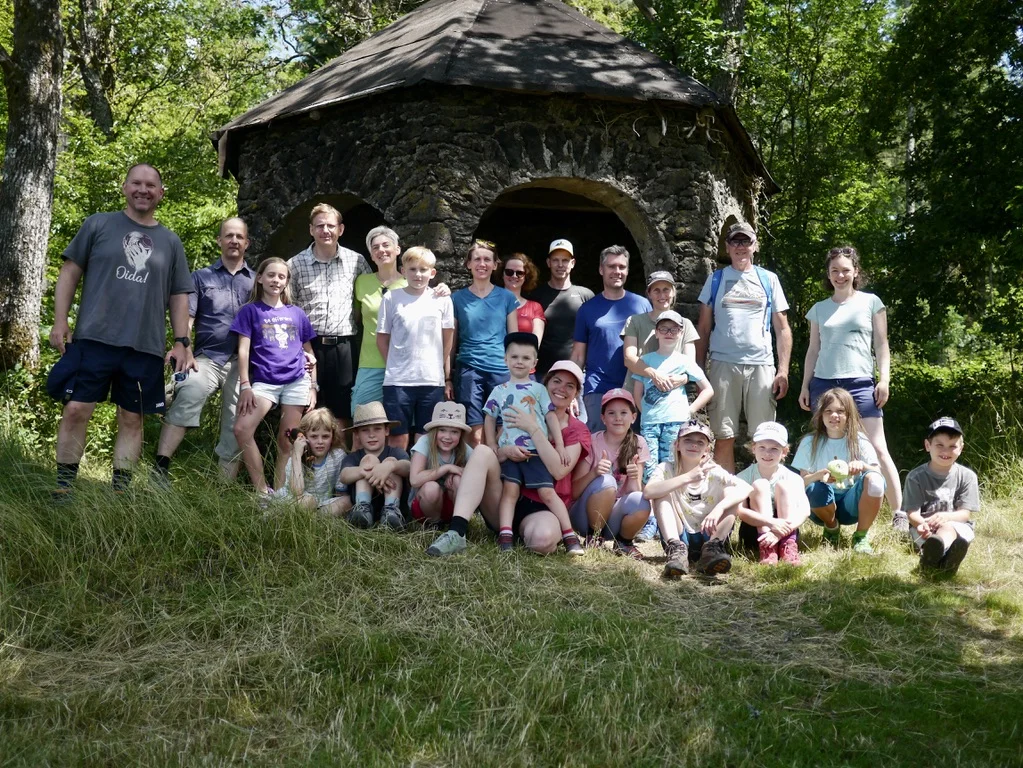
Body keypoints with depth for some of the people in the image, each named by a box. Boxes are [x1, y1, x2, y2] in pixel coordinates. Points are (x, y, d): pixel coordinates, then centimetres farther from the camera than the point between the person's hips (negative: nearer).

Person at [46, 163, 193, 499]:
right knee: (76, 410, -6)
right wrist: (60, 321, -3)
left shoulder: (170, 242, 13)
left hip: (146, 347, 2)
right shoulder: (98, 225, 7)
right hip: (94, 339, -2)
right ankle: (63, 488, 5)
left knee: (132, 419, 5)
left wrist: (182, 341, 6)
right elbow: (70, 271, 6)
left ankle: (120, 491, 12)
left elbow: (179, 296, 15)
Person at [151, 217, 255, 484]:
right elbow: (186, 319, 4)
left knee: (236, 426, 2)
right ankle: (160, 468, -32)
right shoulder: (201, 277, 13)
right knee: (188, 395, -30)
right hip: (208, 357, -2)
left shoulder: (257, 281, 15)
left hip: (243, 362, 2)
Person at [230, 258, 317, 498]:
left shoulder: (297, 313, 13)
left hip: (296, 381, 2)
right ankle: (262, 491, -14)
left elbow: (309, 352, 16)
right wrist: (245, 385, -9)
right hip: (264, 381, -2)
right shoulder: (250, 311, 7)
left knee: (286, 441, 1)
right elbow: (243, 349, 0)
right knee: (242, 429, -20)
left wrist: (313, 386, 9)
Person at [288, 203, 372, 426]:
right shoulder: (295, 264, 2)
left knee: (343, 414, 5)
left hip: (344, 346, 1)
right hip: (309, 345, -1)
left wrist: (354, 320, 3)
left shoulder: (356, 261, 5)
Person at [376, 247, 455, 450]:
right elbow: (382, 338, 6)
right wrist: (394, 367, 3)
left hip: (433, 381, 1)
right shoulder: (391, 298, 2)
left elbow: (448, 341, 7)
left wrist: (447, 378, 6)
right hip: (397, 381, -1)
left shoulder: (442, 300, 4)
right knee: (397, 439, 2)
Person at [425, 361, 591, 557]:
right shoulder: (521, 416, 16)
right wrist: (505, 452, -18)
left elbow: (558, 471, -11)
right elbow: (495, 451, 6)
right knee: (482, 451, -26)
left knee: (543, 539, -41)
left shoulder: (577, 430, 7)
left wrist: (533, 429, -16)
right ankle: (456, 533, -37)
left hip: (542, 509, -3)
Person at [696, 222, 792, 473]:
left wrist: (783, 370, 0)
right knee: (724, 438, -1)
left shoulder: (769, 280, 12)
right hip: (722, 365, 0)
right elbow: (703, 328, 11)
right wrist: (699, 370, 2)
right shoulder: (715, 280, 12)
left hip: (761, 366, 0)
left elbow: (782, 328, 10)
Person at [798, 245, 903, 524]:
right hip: (823, 383, 3)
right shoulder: (819, 309, 14)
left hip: (860, 383, -3)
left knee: (877, 449, -9)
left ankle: (898, 514, -8)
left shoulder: (871, 302, 8)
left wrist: (884, 379, -4)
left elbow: (881, 344, 7)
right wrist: (805, 386, 10)